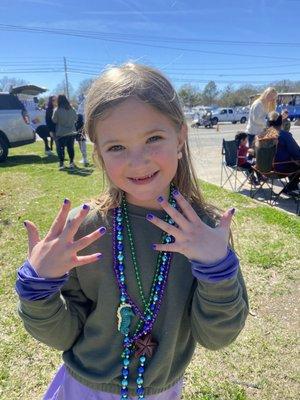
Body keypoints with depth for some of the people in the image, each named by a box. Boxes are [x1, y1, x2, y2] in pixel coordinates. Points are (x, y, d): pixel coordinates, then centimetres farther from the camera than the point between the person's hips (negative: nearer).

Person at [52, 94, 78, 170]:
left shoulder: (57, 110, -13)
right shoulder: (72, 109, -2)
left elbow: (54, 120, -5)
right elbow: (76, 118, 9)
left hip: (61, 133, -4)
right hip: (71, 132, 4)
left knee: (60, 148, 5)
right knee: (70, 148, 12)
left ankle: (62, 164, 6)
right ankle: (72, 163, 17)